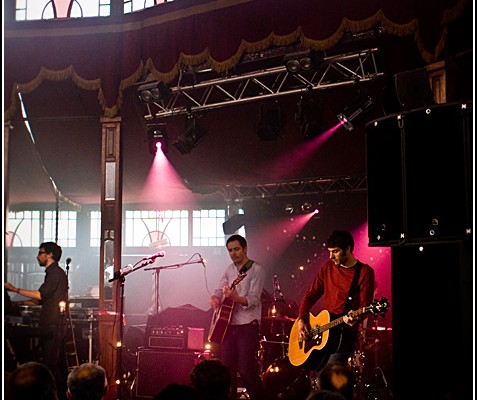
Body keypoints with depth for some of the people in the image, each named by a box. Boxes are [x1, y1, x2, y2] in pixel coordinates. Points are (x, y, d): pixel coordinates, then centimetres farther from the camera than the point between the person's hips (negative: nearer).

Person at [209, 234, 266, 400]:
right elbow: (219, 290, 17)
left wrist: (235, 297, -34)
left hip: (247, 325, -7)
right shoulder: (230, 269, 14)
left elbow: (253, 299, -16)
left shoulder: (256, 269, -7)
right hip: (228, 325, 7)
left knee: (246, 370, -11)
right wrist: (215, 298, -6)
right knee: (227, 369, 8)